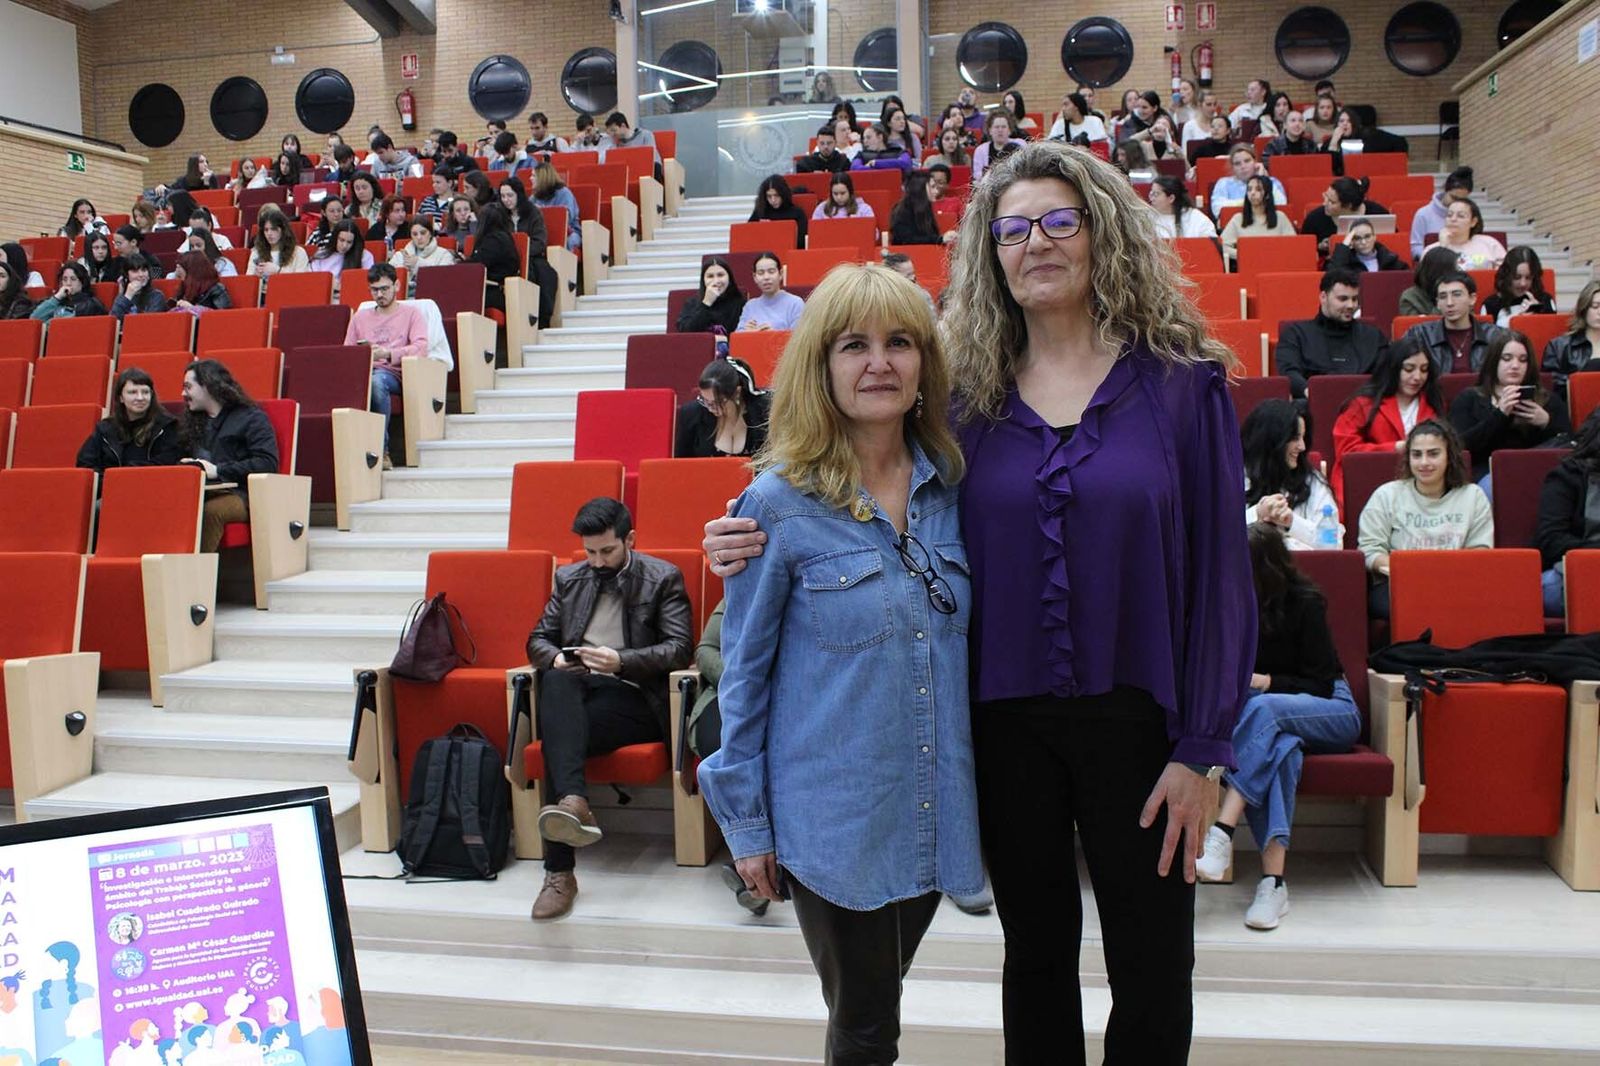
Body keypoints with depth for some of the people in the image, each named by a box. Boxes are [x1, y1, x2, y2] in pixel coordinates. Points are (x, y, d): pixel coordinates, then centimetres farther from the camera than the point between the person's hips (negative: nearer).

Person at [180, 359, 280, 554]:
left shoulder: (251, 417, 6)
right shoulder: (195, 421, 29)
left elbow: (268, 463, -8)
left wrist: (218, 470, -13)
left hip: (241, 495, -5)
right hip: (204, 494, 5)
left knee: (209, 511, -38)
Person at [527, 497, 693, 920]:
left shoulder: (663, 578, 7)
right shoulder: (569, 578, 21)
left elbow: (679, 648, -3)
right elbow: (538, 639, 20)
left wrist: (621, 660, -19)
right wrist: (556, 658, -6)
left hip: (632, 697, -4)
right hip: (576, 690, 4)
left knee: (559, 731, -33)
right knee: (557, 681, -35)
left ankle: (560, 872, -35)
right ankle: (573, 803, -51)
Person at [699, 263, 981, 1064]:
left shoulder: (951, 487, 0)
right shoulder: (779, 502, -12)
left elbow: (967, 642, 10)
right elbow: (744, 672, -6)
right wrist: (745, 820, -3)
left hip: (933, 809, 4)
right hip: (834, 816, -4)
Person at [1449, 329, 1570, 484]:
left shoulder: (1548, 399, 23)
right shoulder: (1469, 398, 17)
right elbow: (1461, 446, -1)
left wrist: (1546, 423, -7)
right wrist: (1499, 414, -10)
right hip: (1489, 472, -2)